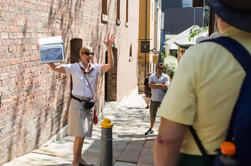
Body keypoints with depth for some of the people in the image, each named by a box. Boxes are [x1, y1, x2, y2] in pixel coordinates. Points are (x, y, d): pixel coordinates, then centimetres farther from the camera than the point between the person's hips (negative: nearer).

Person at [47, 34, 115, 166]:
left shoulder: (96, 68, 2)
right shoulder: (74, 67, -6)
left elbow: (110, 66, -14)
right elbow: (54, 68, -9)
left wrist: (109, 49, -24)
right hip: (77, 104, -4)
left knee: (83, 134, 15)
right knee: (79, 135, -5)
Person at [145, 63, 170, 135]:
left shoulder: (166, 77, -3)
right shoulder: (152, 76, 6)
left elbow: (166, 87, -17)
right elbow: (150, 85, -10)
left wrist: (155, 85, -12)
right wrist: (160, 85, -14)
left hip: (162, 99, -3)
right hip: (154, 99, 3)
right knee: (152, 115, 14)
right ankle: (151, 129, 29)